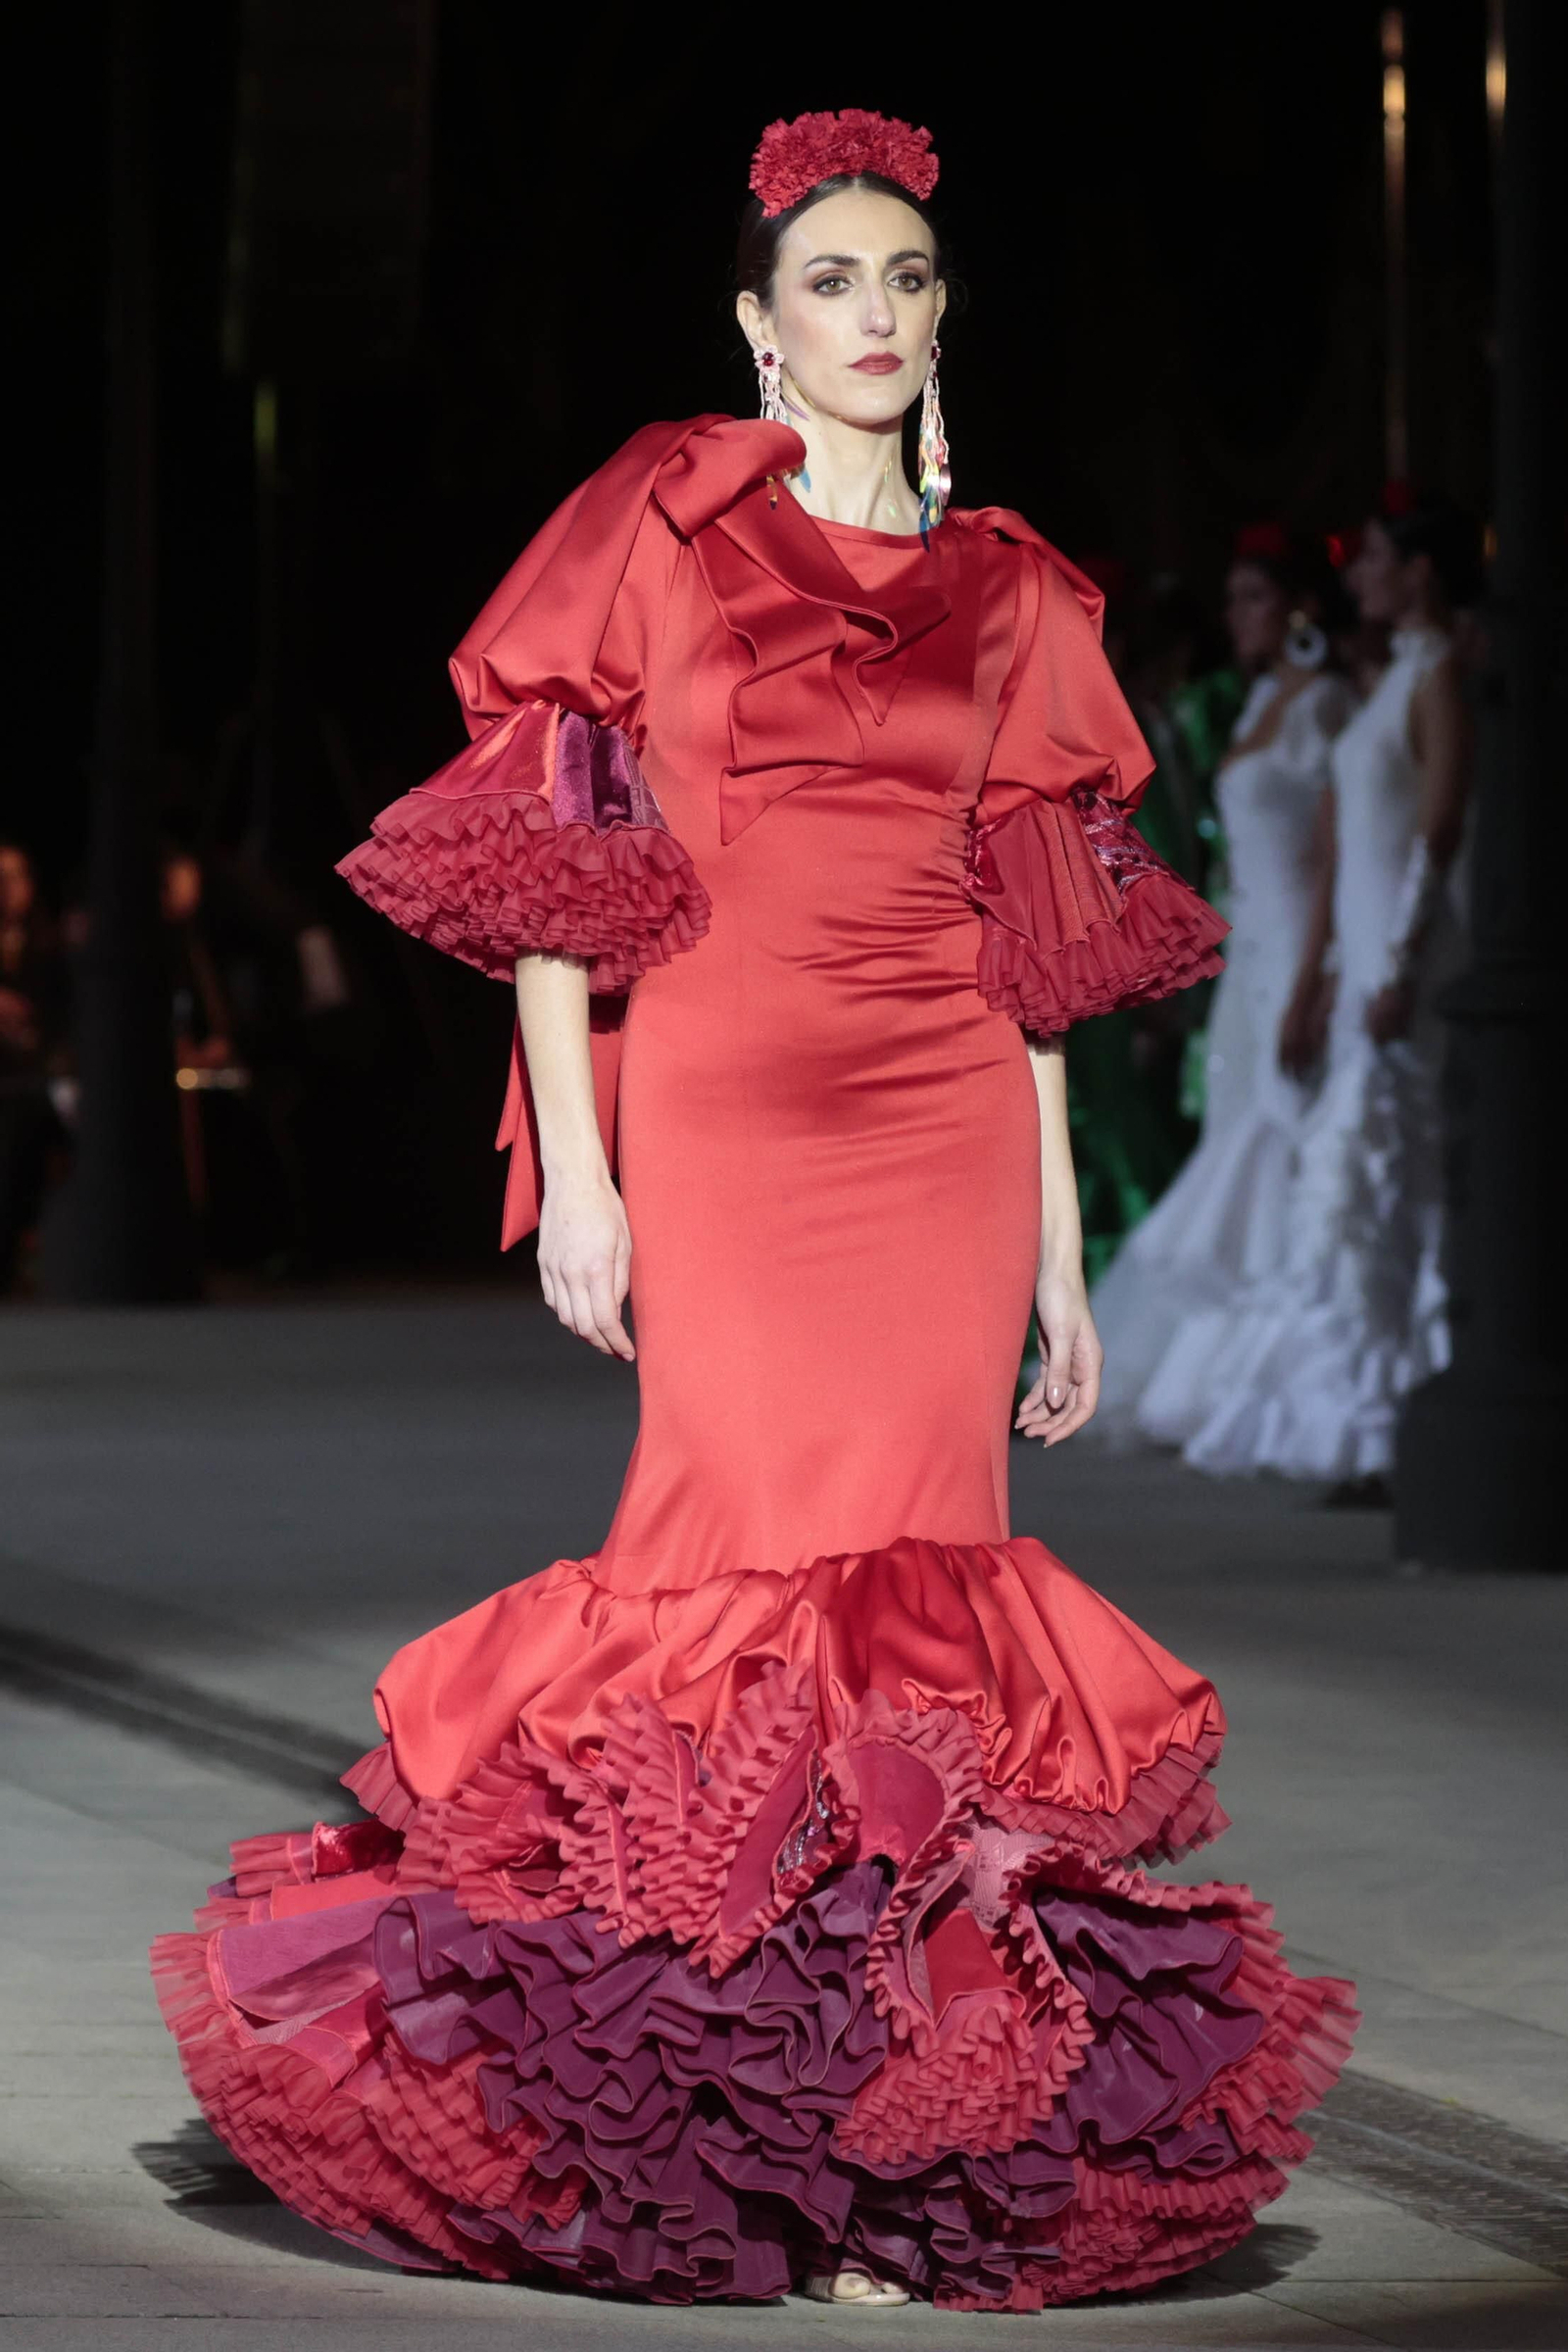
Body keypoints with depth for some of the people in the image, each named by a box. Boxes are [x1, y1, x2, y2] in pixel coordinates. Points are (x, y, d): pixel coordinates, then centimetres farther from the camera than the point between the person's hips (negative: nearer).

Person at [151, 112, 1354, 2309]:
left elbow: (1031, 950, 15)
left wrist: (1060, 1248, 11)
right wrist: (574, 1174, -8)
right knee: (775, 1548, -10)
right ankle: (752, 2140, -1)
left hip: (946, 1124, 3)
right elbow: (541, 871, 0)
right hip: (723, 1102, -3)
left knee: (920, 1574, -3)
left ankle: (895, 2111, 2)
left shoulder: (1006, 594, 14)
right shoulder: (661, 526, 3)